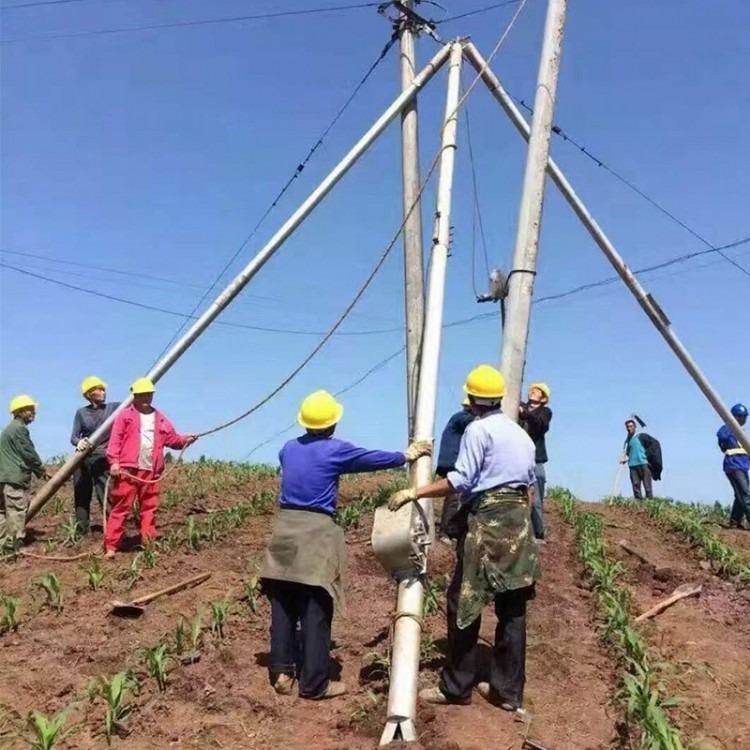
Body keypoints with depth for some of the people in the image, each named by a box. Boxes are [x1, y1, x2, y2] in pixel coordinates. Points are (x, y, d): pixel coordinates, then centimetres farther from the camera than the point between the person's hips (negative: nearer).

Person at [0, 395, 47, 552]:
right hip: (16, 477, -10)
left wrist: (38, 470, 22)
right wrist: (41, 469, 3)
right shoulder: (19, 428, -11)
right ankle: (16, 545, -9)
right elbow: (28, 453, -12)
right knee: (17, 511, -9)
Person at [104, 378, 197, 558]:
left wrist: (184, 439, -3)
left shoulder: (160, 419, 19)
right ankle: (110, 546, -1)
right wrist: (114, 461, -14)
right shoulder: (125, 415, 5)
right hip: (127, 469, -4)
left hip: (151, 472, 4)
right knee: (120, 507, -4)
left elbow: (171, 438, 17)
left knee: (149, 508, 7)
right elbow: (115, 439, -3)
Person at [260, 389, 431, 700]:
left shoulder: (288, 448, 12)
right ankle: (313, 683, 7)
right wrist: (406, 456, 22)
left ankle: (282, 672, 16)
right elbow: (372, 459, 7)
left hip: (285, 527, 6)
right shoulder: (335, 450, -4)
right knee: (315, 611, 0)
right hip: (317, 531, -6)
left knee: (283, 606, 12)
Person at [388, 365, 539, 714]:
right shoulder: (521, 433, 19)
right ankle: (507, 690, 13)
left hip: (487, 519, -8)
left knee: (464, 603, 0)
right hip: (519, 520, 8)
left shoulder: (478, 429, -6)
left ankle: (456, 687, 6)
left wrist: (414, 492, -13)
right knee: (512, 608, 8)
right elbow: (530, 486, 19)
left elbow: (460, 480, -15)